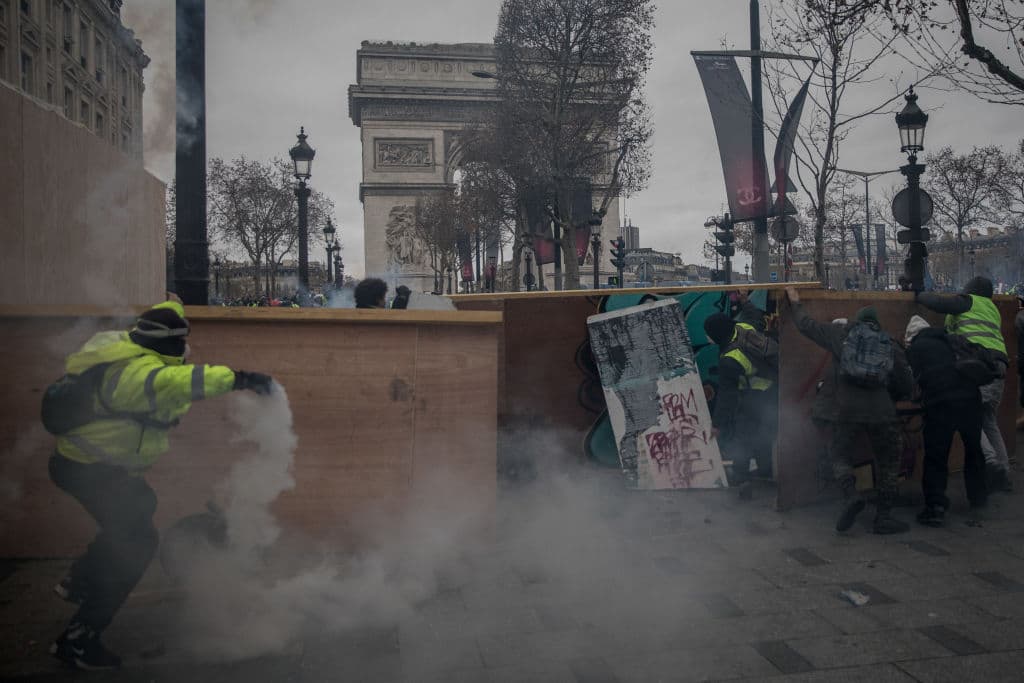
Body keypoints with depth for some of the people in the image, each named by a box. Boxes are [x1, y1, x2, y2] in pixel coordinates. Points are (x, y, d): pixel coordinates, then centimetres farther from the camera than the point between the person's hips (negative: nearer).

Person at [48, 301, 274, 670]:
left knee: (141, 505, 29)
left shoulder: (128, 352, 2)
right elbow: (175, 381, -50)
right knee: (136, 542, -9)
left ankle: (79, 581, 40)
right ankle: (77, 639, -4)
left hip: (93, 462, 11)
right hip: (90, 470, -11)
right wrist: (234, 377, -54)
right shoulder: (136, 371, -29)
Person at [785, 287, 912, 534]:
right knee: (888, 464, 16)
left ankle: (851, 496, -11)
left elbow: (807, 325, 19)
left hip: (848, 410, -1)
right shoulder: (889, 344, 15)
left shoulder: (839, 334, 10)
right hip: (883, 412, 1)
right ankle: (883, 516, 16)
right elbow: (907, 385, 17)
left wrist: (795, 303, 35)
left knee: (840, 456, 15)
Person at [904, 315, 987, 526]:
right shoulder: (950, 340, 20)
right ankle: (978, 497, 35)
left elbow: (912, 382, 6)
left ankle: (935, 506, -4)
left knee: (936, 456, 2)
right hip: (970, 399, 4)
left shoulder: (914, 350, 8)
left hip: (940, 404, -4)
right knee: (974, 449, 21)